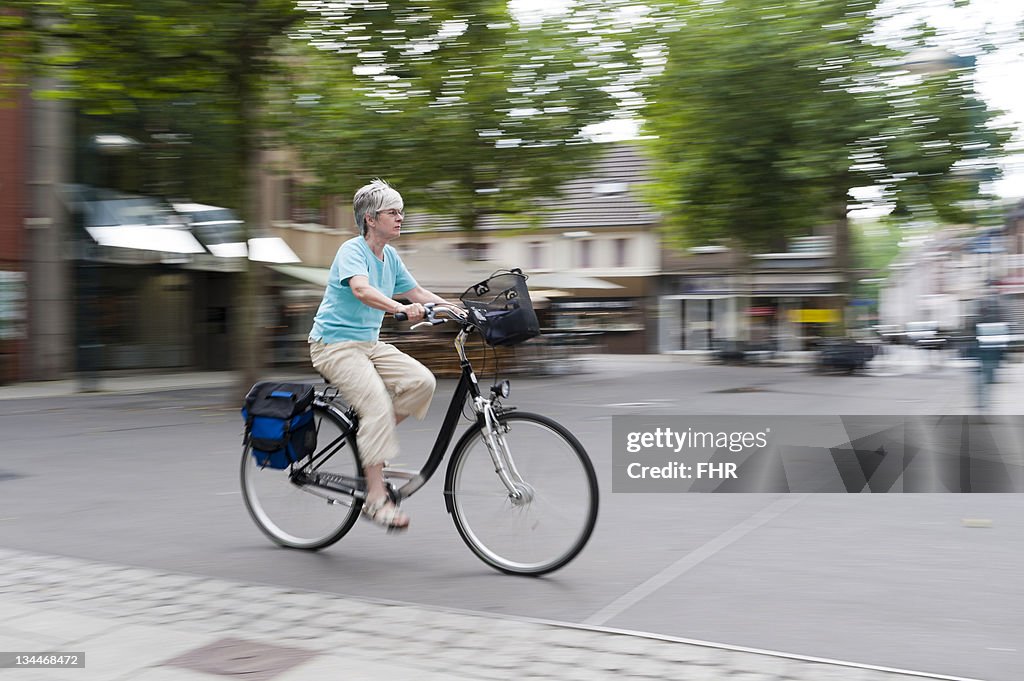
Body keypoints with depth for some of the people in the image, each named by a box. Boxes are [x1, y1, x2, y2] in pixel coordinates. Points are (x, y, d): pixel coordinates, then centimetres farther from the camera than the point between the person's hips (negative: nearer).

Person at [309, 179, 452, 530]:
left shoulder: (390, 256, 11)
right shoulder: (352, 250, -14)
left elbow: (418, 293, 15)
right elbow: (361, 290, -33)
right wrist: (401, 308, -49)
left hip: (370, 343, 8)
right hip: (335, 345, -8)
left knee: (422, 381, -13)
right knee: (378, 403, -25)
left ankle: (374, 439, 3)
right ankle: (376, 499, -21)